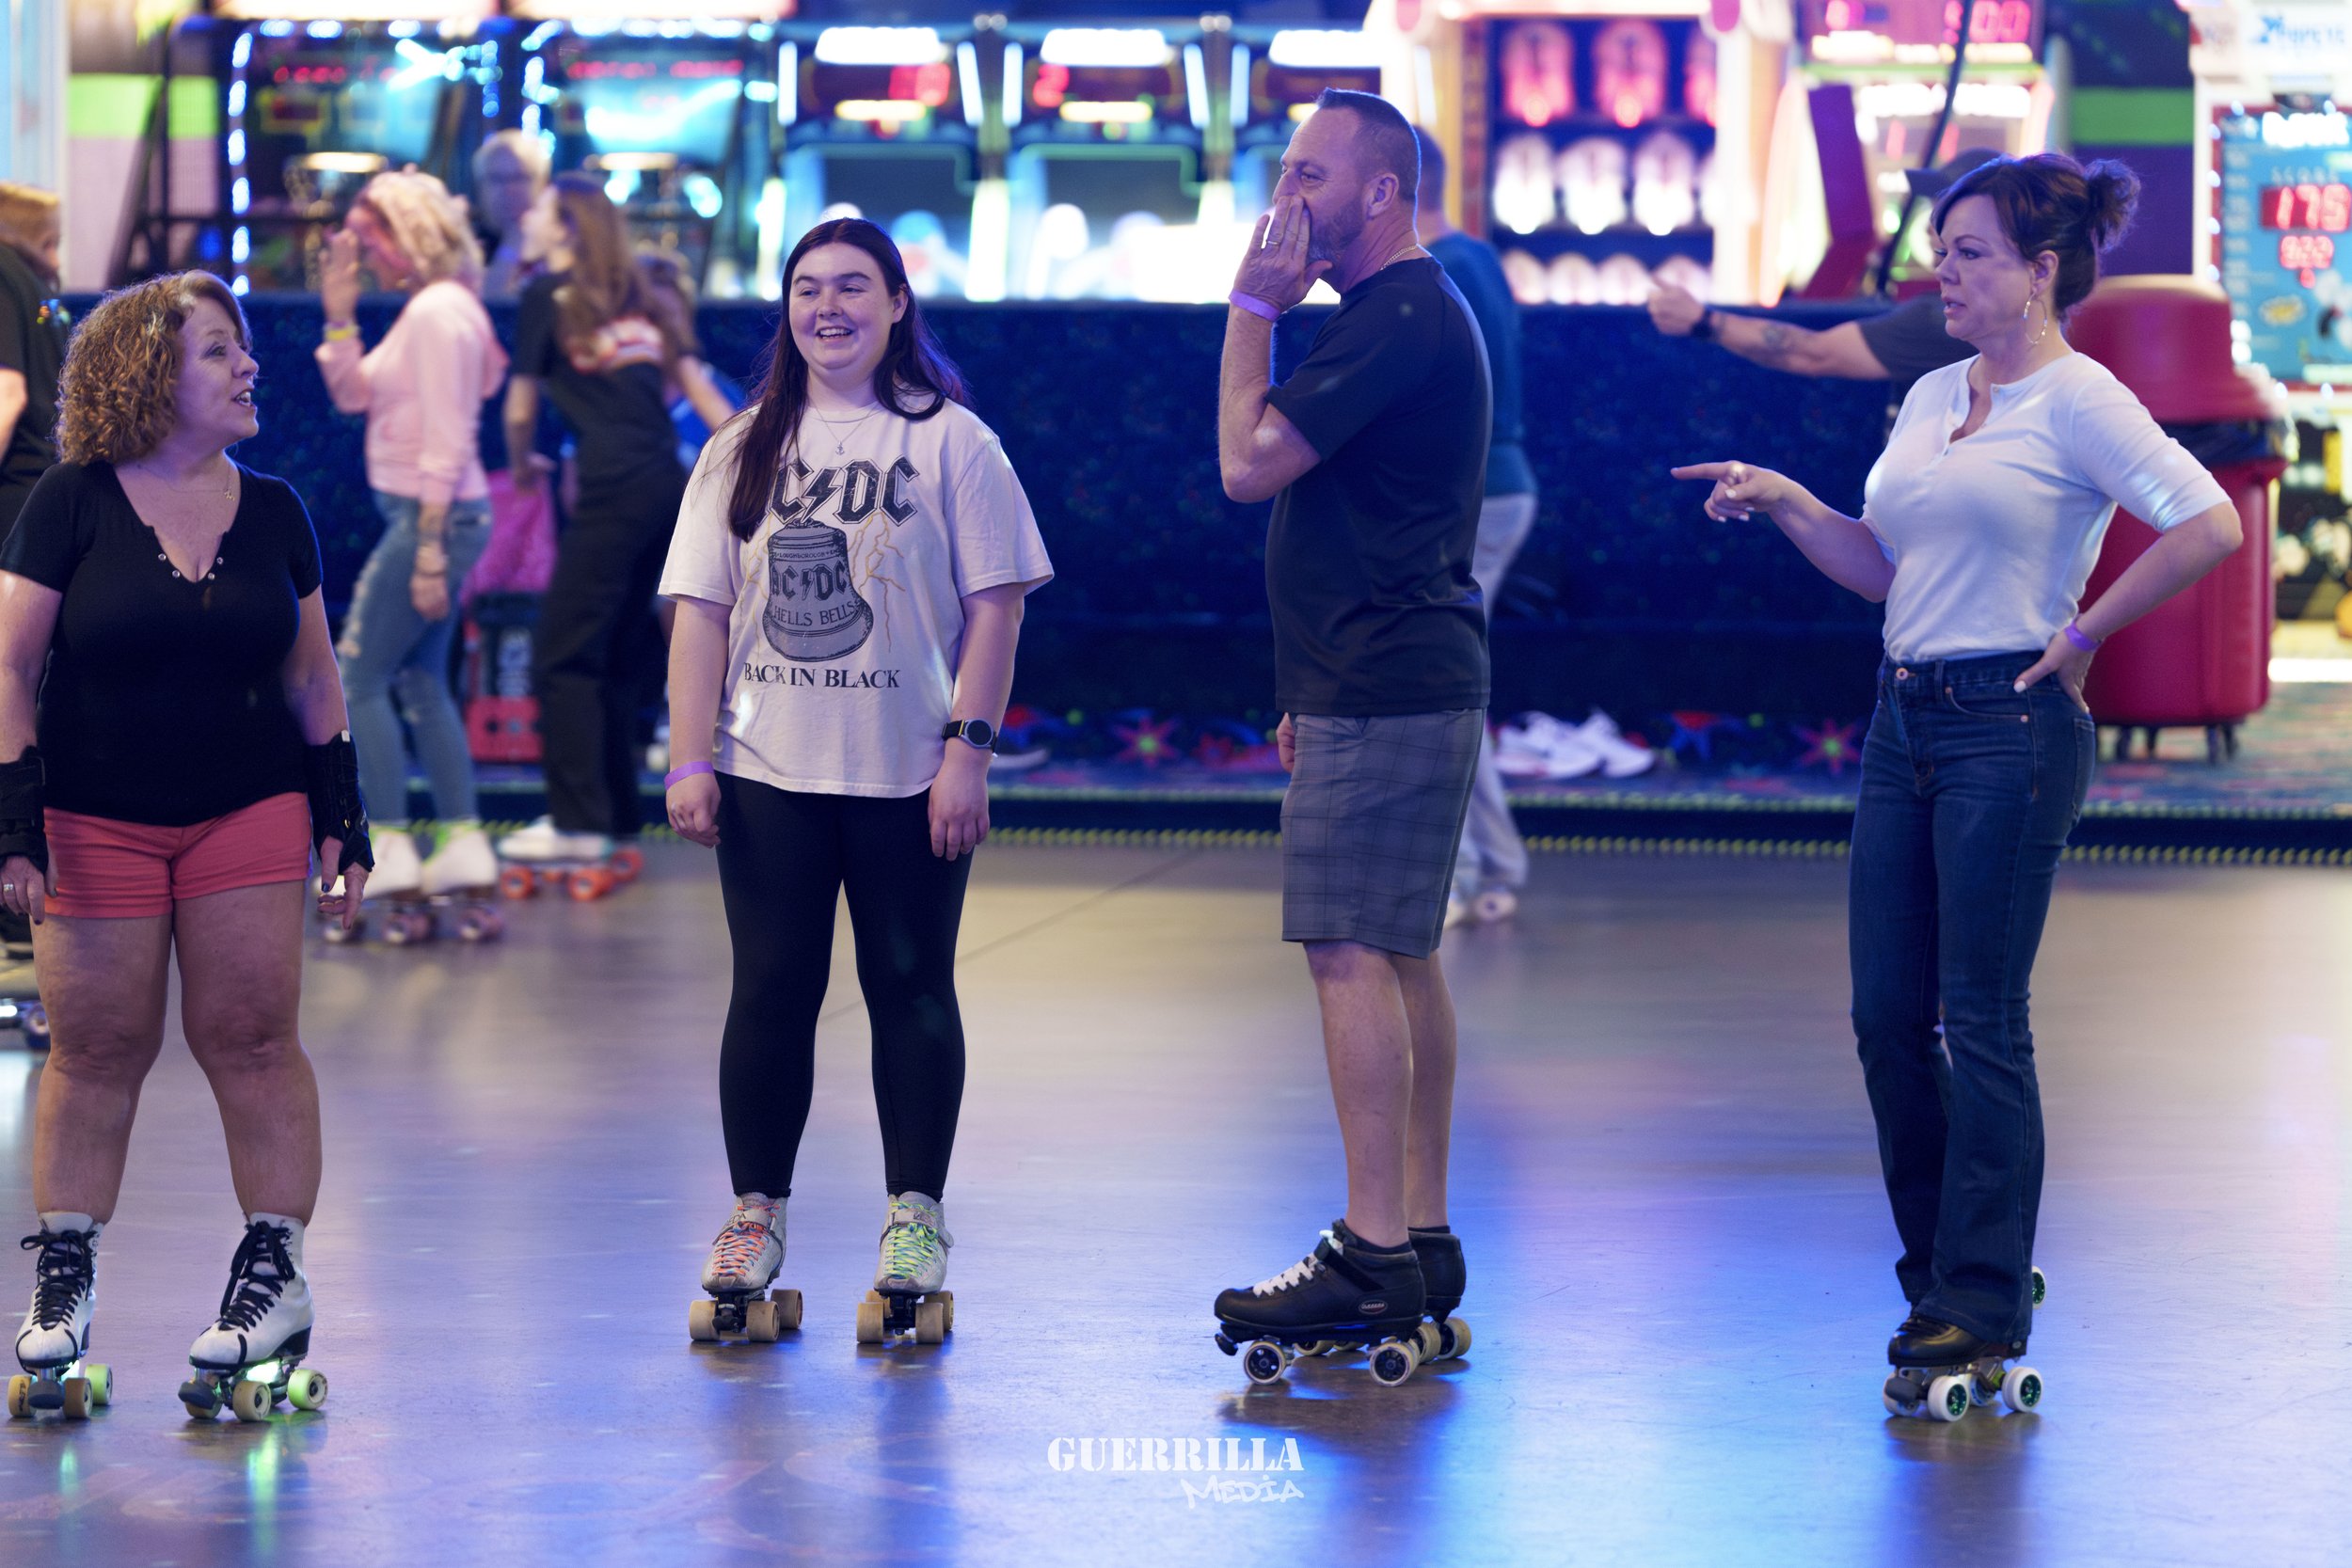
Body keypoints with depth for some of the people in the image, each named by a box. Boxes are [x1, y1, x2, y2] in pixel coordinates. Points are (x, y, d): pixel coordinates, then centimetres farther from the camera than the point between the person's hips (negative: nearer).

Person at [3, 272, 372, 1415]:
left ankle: (275, 1270, 3)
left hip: (247, 811, 2)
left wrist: (343, 813, 7)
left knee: (252, 1038, -3)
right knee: (96, 1049, 1)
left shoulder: (272, 513, 6)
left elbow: (312, 677, 13)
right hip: (96, 822, -2)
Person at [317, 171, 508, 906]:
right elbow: (354, 395, 15)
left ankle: (393, 851, -6)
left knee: (358, 679, -5)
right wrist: (339, 314, 5)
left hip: (434, 515, -10)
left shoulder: (438, 314, -16)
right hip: (429, 515, 10)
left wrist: (429, 552, -21)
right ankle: (465, 845, 15)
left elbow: (445, 444, -20)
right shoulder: (425, 309, 14)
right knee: (421, 681, 14)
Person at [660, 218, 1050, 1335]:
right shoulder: (742, 450, 10)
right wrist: (690, 759, -1)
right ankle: (755, 1211, 14)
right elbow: (701, 611, 7)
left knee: (910, 985, 4)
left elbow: (994, 606, -3)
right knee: (771, 988, 4)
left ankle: (915, 1214, 13)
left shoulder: (951, 442, 0)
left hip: (908, 775, -2)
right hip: (768, 773, 2)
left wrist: (968, 748, -10)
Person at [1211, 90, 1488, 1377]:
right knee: (1400, 957, 12)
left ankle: (1371, 1257, -13)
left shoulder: (1398, 321, -16)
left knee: (1352, 953, -12)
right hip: (1406, 688, 11)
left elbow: (1249, 464, -18)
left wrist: (1252, 310, -9)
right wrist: (1316, 689, 24)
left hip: (1383, 696, -11)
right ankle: (1418, 1239, 16)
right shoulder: (1400, 314, 20)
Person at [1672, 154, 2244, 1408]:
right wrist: (1785, 503, 7)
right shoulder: (1930, 398, 15)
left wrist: (2085, 632, -13)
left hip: (2010, 728, -8)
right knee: (1887, 1013, 8)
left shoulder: (2078, 402, -9)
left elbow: (2210, 526, -19)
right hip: (1906, 723, 8)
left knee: (1981, 1021, -4)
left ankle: (1984, 1302, 4)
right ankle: (1944, 1270, 21)